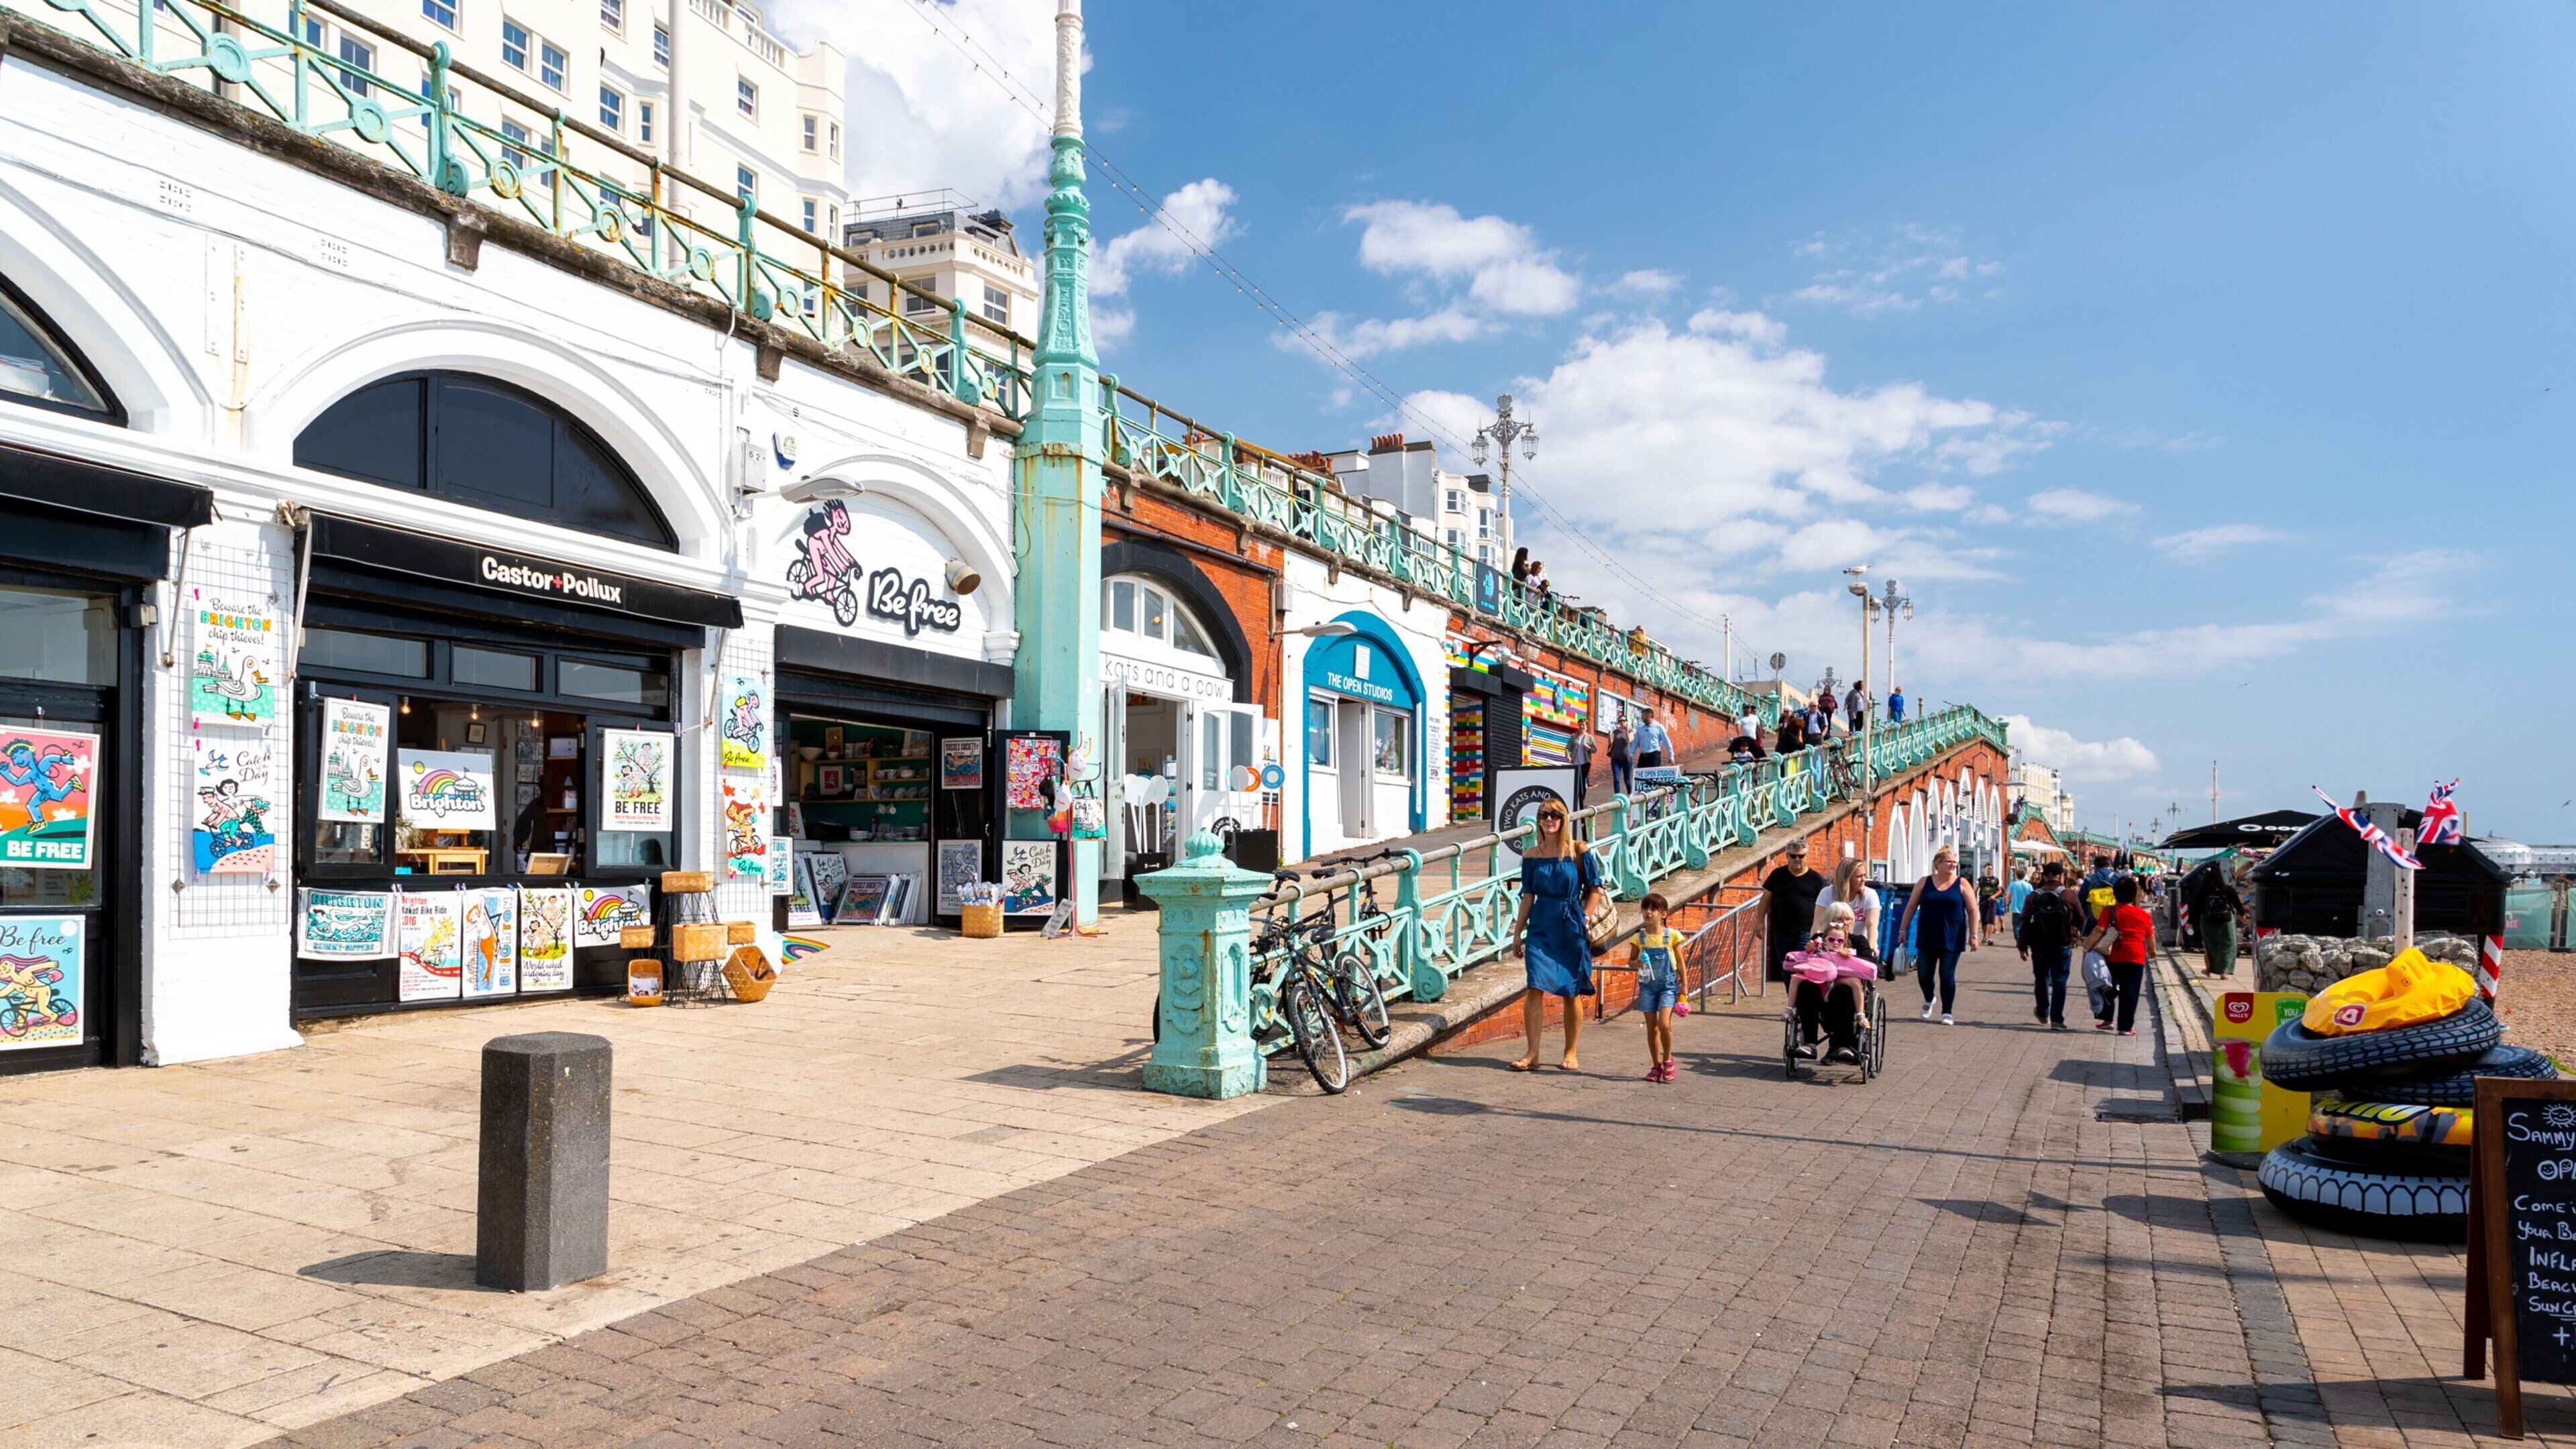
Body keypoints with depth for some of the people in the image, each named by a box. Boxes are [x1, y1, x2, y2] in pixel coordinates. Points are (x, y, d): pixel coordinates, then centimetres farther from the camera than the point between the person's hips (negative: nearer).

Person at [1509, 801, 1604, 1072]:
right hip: (1540, 928, 2)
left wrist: (1582, 919, -5)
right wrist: (1517, 933, 6)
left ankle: (1571, 1054, 19)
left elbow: (1594, 890, 2)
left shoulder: (1579, 851, -3)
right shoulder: (1532, 855, 4)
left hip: (1571, 928, -1)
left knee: (1570, 993, 6)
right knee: (1535, 988, -9)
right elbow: (1528, 896, 7)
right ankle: (1532, 1054, -2)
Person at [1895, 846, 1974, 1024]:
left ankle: (1947, 1013, 12)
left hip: (1952, 940, -1)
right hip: (1927, 939, 1)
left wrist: (1973, 935, -5)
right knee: (1924, 974, 3)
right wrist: (1903, 930, 4)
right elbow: (1911, 907, 7)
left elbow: (1972, 910, 0)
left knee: (1947, 975, 1)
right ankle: (1929, 1000, 32)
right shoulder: (1924, 883, 4)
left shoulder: (1962, 884, 0)